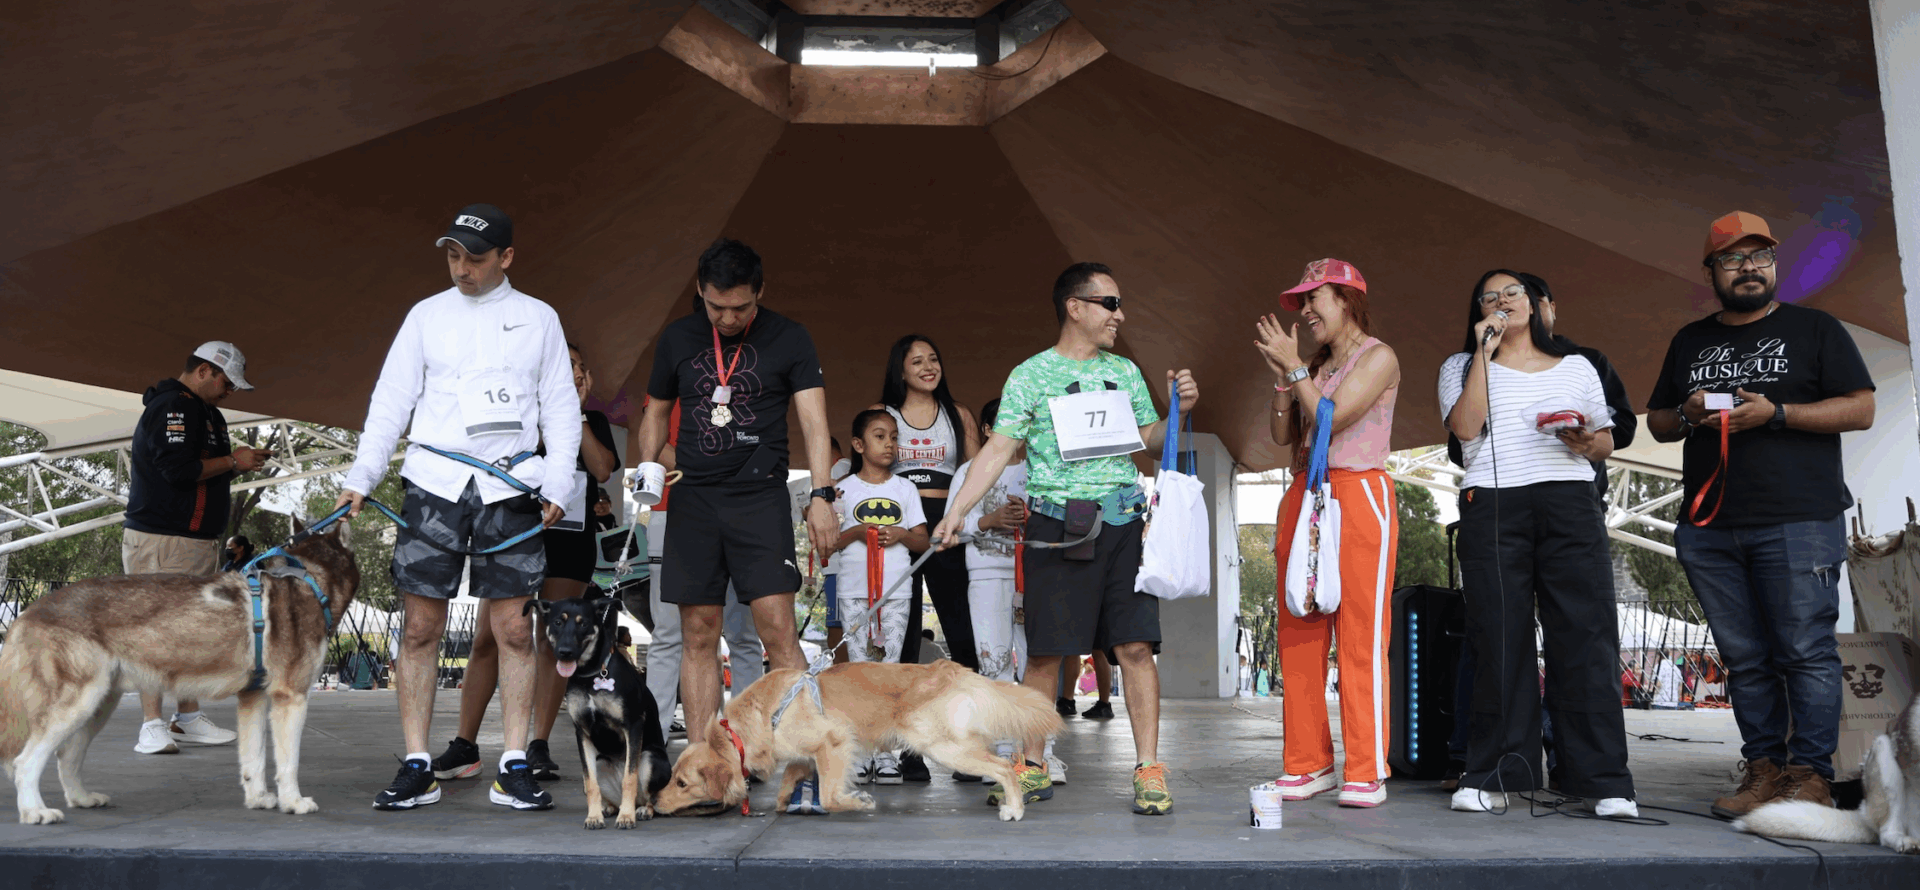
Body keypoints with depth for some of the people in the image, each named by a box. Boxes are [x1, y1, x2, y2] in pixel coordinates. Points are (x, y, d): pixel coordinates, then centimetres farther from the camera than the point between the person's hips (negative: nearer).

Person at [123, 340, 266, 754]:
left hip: (198, 541, 10)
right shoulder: (172, 407, -12)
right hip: (163, 541, -10)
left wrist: (239, 462, 6)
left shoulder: (202, 412, 21)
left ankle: (188, 718, 18)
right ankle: (152, 726, -8)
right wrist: (233, 462, -12)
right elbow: (178, 470, -23)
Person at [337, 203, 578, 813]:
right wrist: (360, 478, 0)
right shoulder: (427, 315, 12)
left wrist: (559, 484, -3)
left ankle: (514, 769, 5)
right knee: (420, 626, 0)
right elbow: (391, 401, 10)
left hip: (510, 486, -1)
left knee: (513, 628, -2)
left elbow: (561, 408, 9)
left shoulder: (538, 318, 10)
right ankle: (417, 768, 8)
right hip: (434, 482, 1)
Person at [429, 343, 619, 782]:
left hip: (570, 538, 1)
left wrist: (576, 412, 0)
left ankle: (538, 747, 1)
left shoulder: (593, 421, 16)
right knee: (487, 638, -6)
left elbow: (602, 470, -2)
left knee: (551, 642, -2)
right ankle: (464, 747, -2)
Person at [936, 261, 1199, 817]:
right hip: (1058, 526, -3)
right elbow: (999, 449, -1)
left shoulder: (1125, 372, 16)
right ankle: (1032, 768, 13)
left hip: (1123, 523, 3)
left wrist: (1178, 410, 2)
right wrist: (956, 510, -11)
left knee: (1136, 646, -3)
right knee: (1046, 650, 1)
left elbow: (1148, 440, 21)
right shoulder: (1030, 376, 4)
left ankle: (1149, 770, 4)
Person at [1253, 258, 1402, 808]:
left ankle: (1366, 772, -4)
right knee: (1297, 634, 2)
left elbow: (1329, 420, -11)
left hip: (1359, 498, -7)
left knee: (1361, 635, -8)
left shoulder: (1378, 358, 0)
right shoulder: (1316, 364, 20)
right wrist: (1280, 374, 4)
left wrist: (1293, 366, -6)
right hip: (1304, 496, 7)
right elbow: (1283, 435, 13)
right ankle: (1308, 764, 8)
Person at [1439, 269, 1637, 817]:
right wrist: (1483, 353, -1)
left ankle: (1602, 780, -3)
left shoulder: (1577, 368, 22)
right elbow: (1466, 427, -2)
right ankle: (1494, 776, 2)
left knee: (1585, 637, -6)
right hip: (1491, 506, -1)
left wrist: (1588, 443, -4)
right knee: (1499, 641, -3)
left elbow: (1607, 443, 19)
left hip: (1570, 503, 1)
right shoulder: (1462, 367, 17)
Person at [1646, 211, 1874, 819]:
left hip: (1798, 523, -4)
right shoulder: (1689, 342, 20)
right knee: (1745, 658, 5)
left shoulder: (1815, 330, 8)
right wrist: (1687, 415, 1)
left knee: (1805, 651, -6)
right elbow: (1656, 421, 23)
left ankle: (1810, 775, 0)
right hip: (1709, 530, 4)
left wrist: (1775, 414, -12)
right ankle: (1763, 769, 10)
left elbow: (1861, 409, 0)